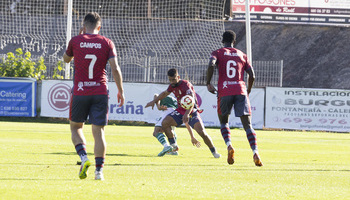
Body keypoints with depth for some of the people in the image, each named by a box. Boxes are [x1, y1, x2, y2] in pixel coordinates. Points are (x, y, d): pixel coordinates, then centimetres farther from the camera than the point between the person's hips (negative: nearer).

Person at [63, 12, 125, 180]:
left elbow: (66, 59, 20)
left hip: (80, 92, -1)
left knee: (76, 127, 15)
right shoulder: (107, 43, 2)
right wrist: (121, 91, 4)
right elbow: (115, 69, -4)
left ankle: (84, 157, -8)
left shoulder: (76, 41, 1)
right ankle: (99, 171, -1)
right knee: (98, 131, 5)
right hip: (100, 92, 1)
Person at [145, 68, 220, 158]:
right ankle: (174, 146, 0)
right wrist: (154, 101, 24)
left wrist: (187, 114, -49)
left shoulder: (185, 85, -22)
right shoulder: (173, 85, 3)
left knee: (202, 132, -21)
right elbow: (165, 93, 27)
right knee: (165, 123, -14)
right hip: (180, 110, 7)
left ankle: (214, 151, -1)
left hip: (192, 111, -7)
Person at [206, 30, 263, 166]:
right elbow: (252, 76, 11)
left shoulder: (218, 53, 9)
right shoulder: (242, 55, 17)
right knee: (247, 124, -3)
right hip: (240, 91, 1)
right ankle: (255, 152, -21)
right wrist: (248, 91, 27)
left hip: (224, 91, -1)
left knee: (224, 122, 16)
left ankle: (229, 145, -11)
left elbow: (211, 65, -12)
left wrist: (208, 84, -2)